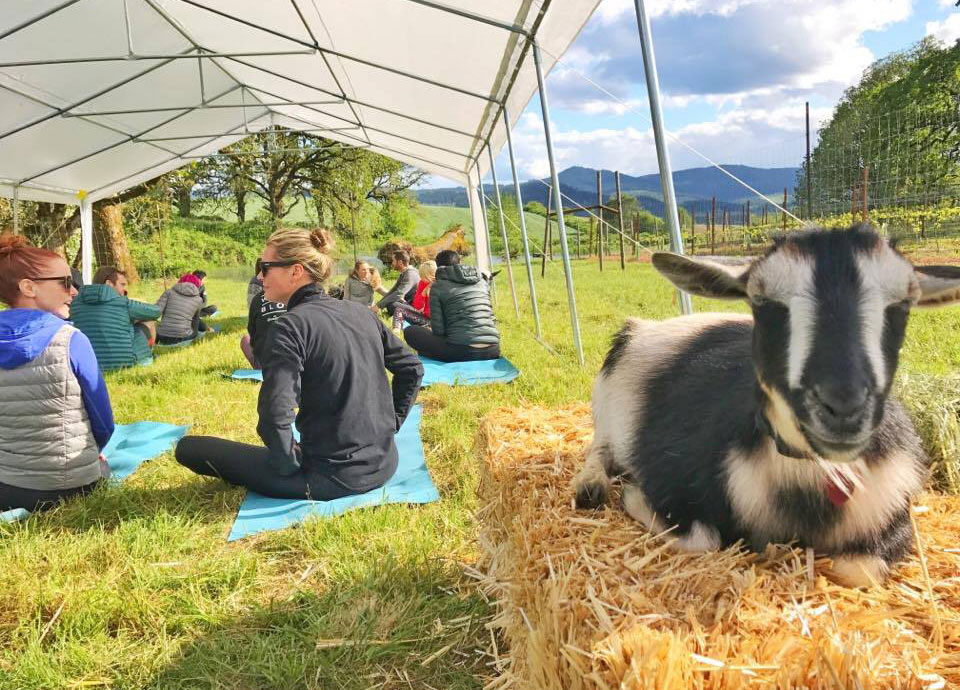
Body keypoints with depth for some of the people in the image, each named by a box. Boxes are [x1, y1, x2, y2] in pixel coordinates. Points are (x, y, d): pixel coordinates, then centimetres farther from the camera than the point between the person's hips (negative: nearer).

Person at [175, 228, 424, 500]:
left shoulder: (290, 326, -18)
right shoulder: (362, 313, 3)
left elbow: (275, 414, -28)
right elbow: (412, 368, 11)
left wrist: (288, 465, -13)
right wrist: (391, 423, 14)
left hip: (332, 478, -7)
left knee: (189, 447, 1)